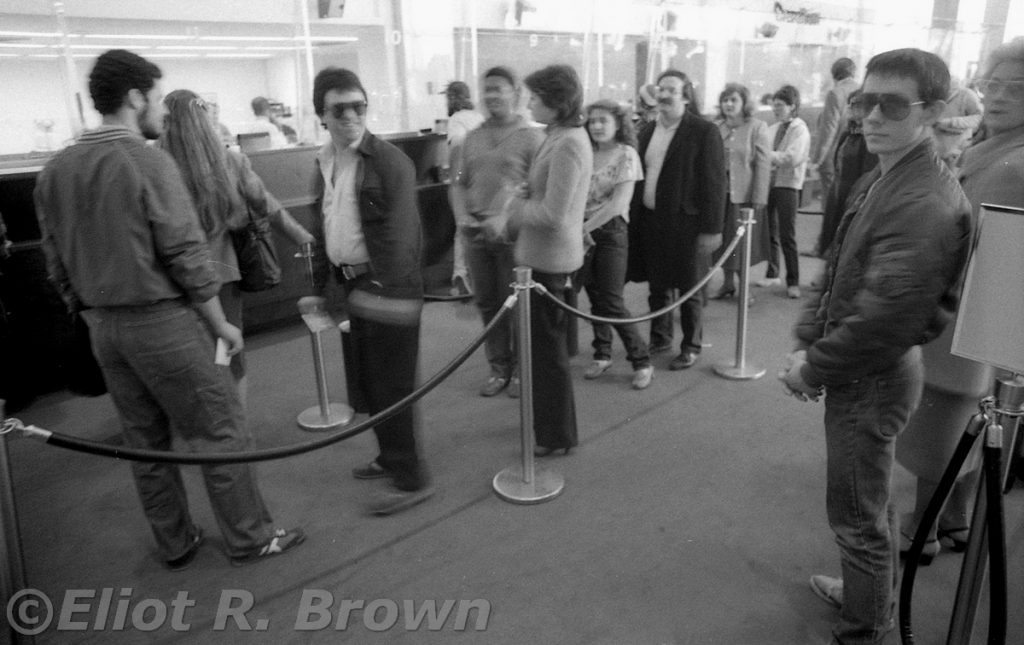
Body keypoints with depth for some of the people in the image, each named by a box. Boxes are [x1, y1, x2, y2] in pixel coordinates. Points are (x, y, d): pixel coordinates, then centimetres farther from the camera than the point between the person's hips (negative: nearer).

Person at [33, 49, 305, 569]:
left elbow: (59, 267, 10)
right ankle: (249, 540, 16)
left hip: (103, 327, 7)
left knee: (145, 442, 16)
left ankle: (175, 545, 30)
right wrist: (220, 323, -6)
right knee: (219, 434, 5)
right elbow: (185, 254, -15)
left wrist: (96, 320, 19)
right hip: (163, 321, -7)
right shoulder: (148, 161, -14)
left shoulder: (55, 171, 6)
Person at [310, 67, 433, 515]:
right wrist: (323, 283, 15)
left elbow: (398, 236, -18)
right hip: (351, 284, 8)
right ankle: (391, 456, 35)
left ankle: (411, 479, 13)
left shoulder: (389, 161, -13)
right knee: (366, 382, 17)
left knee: (392, 386, -1)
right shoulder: (324, 163, 11)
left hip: (387, 287, -8)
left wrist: (385, 291, -22)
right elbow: (325, 226, 15)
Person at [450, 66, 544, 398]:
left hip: (513, 234, -5)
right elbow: (459, 182, 15)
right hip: (476, 233, 5)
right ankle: (499, 367, 26)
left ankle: (522, 369, 19)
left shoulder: (531, 137, -4)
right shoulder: (473, 137, 13)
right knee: (487, 303, 11)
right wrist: (462, 216, -2)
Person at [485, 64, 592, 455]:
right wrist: (521, 193, -4)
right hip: (544, 255, 10)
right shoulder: (561, 137, 10)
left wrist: (509, 213, -11)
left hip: (550, 259, -10)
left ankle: (557, 437, 20)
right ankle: (548, 419, 39)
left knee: (548, 349, 3)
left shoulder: (567, 145, -21)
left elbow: (553, 213, -24)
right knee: (543, 344, 21)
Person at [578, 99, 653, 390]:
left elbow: (619, 203, -15)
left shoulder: (626, 154, -6)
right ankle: (602, 354, 25)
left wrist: (586, 227, -16)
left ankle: (642, 362, 6)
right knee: (595, 298, 10)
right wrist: (579, 229, -14)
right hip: (584, 233, 4)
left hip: (611, 231, -4)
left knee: (611, 301, -6)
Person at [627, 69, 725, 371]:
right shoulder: (648, 131, 11)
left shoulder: (704, 132, -8)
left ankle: (691, 347, 21)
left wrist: (711, 228, -14)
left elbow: (715, 183, -11)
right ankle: (660, 337, 31)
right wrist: (634, 217, 9)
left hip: (685, 222, -5)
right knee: (657, 285, 14)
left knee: (690, 289, 6)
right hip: (650, 219, 5)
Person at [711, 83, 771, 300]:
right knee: (722, 239, 8)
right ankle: (728, 282, 22)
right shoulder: (717, 128, 6)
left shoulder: (757, 127, -4)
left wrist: (759, 198, -13)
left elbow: (763, 164, -8)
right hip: (719, 192, 4)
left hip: (744, 193, -3)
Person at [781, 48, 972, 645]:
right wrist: (808, 342, 1)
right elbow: (840, 274, 10)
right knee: (873, 502, 26)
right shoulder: (879, 183, 7)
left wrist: (814, 370, -17)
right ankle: (874, 592, 48)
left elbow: (884, 317, -29)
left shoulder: (924, 204, -25)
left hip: (873, 379, -10)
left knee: (859, 515, 6)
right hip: (866, 371, 10)